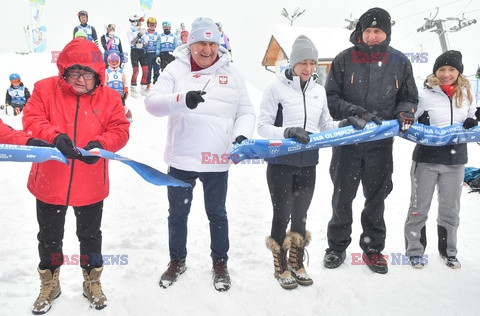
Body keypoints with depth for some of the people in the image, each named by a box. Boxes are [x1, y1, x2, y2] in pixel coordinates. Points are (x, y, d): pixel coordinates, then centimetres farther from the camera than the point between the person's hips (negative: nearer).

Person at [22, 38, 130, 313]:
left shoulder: (109, 97, -4)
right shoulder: (45, 89, -6)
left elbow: (120, 129, -6)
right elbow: (31, 121, -12)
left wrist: (101, 144, -25)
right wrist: (54, 136, -30)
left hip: (90, 185, 0)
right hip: (50, 184, 0)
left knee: (90, 235, 18)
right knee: (50, 237, 17)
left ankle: (92, 282, 40)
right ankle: (50, 284, 40)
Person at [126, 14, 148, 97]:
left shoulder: (141, 30, 14)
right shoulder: (130, 31, -4)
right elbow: (131, 43, -16)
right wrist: (139, 35, -25)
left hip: (142, 51, 6)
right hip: (134, 51, -6)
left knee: (145, 70, -1)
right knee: (136, 70, -12)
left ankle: (143, 89, 10)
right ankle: (133, 89, -2)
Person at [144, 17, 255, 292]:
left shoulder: (231, 73, 4)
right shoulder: (176, 69, 0)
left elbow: (246, 112, 7)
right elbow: (152, 102, -10)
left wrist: (241, 135, -13)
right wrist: (182, 100, -28)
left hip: (217, 160, 0)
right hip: (181, 158, 0)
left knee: (217, 214, 15)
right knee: (178, 214, 15)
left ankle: (220, 262, 35)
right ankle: (177, 261, 36)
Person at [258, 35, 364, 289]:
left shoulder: (319, 91, 9)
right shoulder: (277, 89, -7)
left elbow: (325, 125, 15)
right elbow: (263, 127, -9)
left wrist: (344, 125, -3)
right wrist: (287, 132, -25)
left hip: (308, 163, 4)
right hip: (281, 163, -4)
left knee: (300, 216, 15)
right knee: (282, 215, 6)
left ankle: (297, 263, 32)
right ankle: (281, 266, 25)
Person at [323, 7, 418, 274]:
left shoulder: (400, 62, 3)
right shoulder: (344, 60, -3)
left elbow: (410, 97, 12)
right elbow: (331, 97, -3)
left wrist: (405, 112, -10)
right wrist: (356, 112, -18)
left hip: (381, 144, 1)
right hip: (347, 140, -1)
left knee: (376, 197, 11)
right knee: (343, 197, 10)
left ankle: (373, 248, 27)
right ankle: (337, 246, 27)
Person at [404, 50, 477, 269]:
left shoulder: (467, 94, 4)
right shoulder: (425, 94, -6)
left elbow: (472, 122, 16)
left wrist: (471, 126, -6)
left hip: (455, 160, 3)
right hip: (426, 159, -3)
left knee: (450, 209, 14)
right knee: (419, 208, 7)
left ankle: (448, 250, 31)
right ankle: (415, 250, 21)